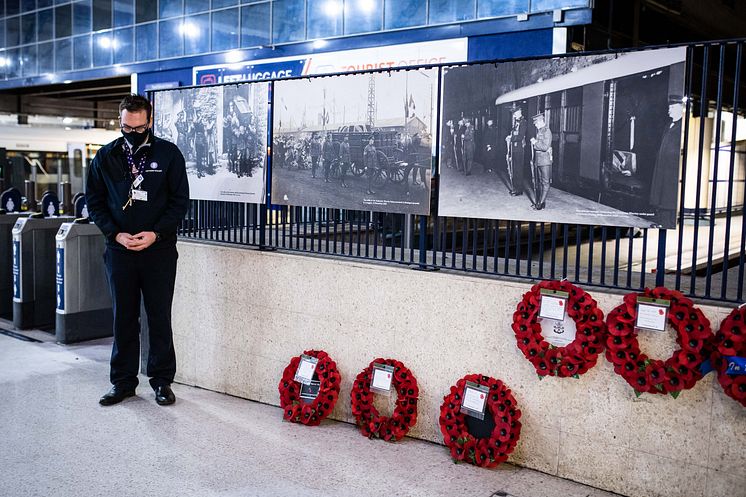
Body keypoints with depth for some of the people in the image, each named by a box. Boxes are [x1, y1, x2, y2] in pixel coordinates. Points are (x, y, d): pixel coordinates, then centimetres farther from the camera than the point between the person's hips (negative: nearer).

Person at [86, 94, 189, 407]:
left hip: (159, 250, -2)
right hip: (119, 250, 2)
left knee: (160, 318, 4)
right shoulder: (106, 156, 5)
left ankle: (162, 380, 16)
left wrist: (156, 234, -13)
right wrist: (116, 234, -7)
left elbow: (180, 200, -1)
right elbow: (94, 201, 8)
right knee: (123, 318, 9)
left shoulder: (168, 154, -1)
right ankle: (123, 381, 20)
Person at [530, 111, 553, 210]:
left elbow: (545, 147, -21)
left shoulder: (547, 131, -13)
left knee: (545, 182, -3)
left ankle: (542, 203, -3)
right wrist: (534, 142, 6)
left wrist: (535, 143, -12)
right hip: (538, 160, 9)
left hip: (545, 160, -9)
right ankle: (538, 201, 21)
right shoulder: (539, 131, 14)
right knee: (539, 182, 14)